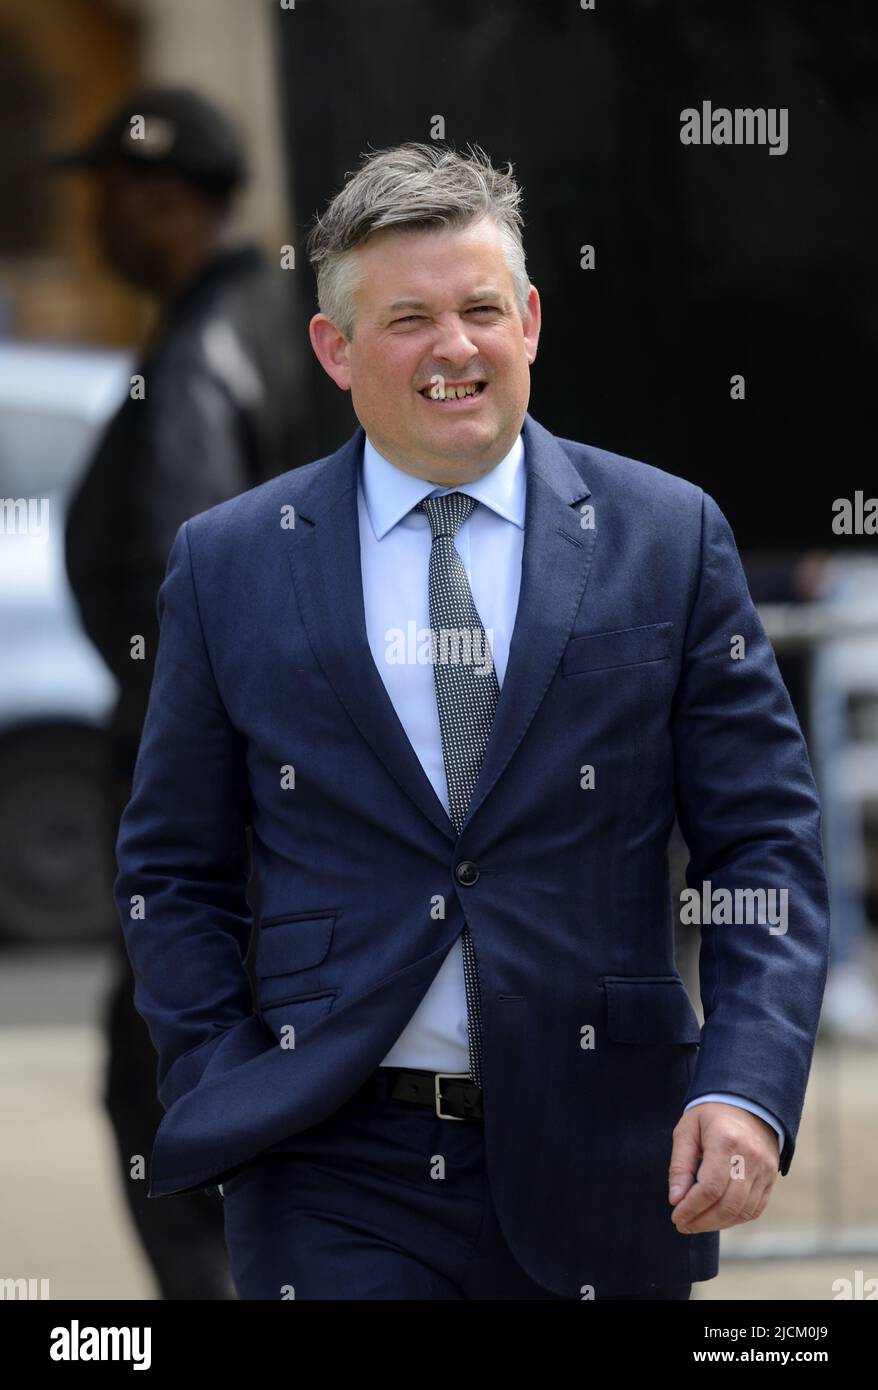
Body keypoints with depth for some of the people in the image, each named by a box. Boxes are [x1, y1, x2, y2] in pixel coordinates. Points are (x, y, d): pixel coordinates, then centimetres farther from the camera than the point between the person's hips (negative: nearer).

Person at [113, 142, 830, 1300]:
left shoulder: (670, 538, 4)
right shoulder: (229, 563, 6)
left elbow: (766, 843, 2)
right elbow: (172, 875, 11)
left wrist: (746, 1088, -12)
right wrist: (224, 1100, -3)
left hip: (601, 1165, 1)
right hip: (336, 1180, 0)